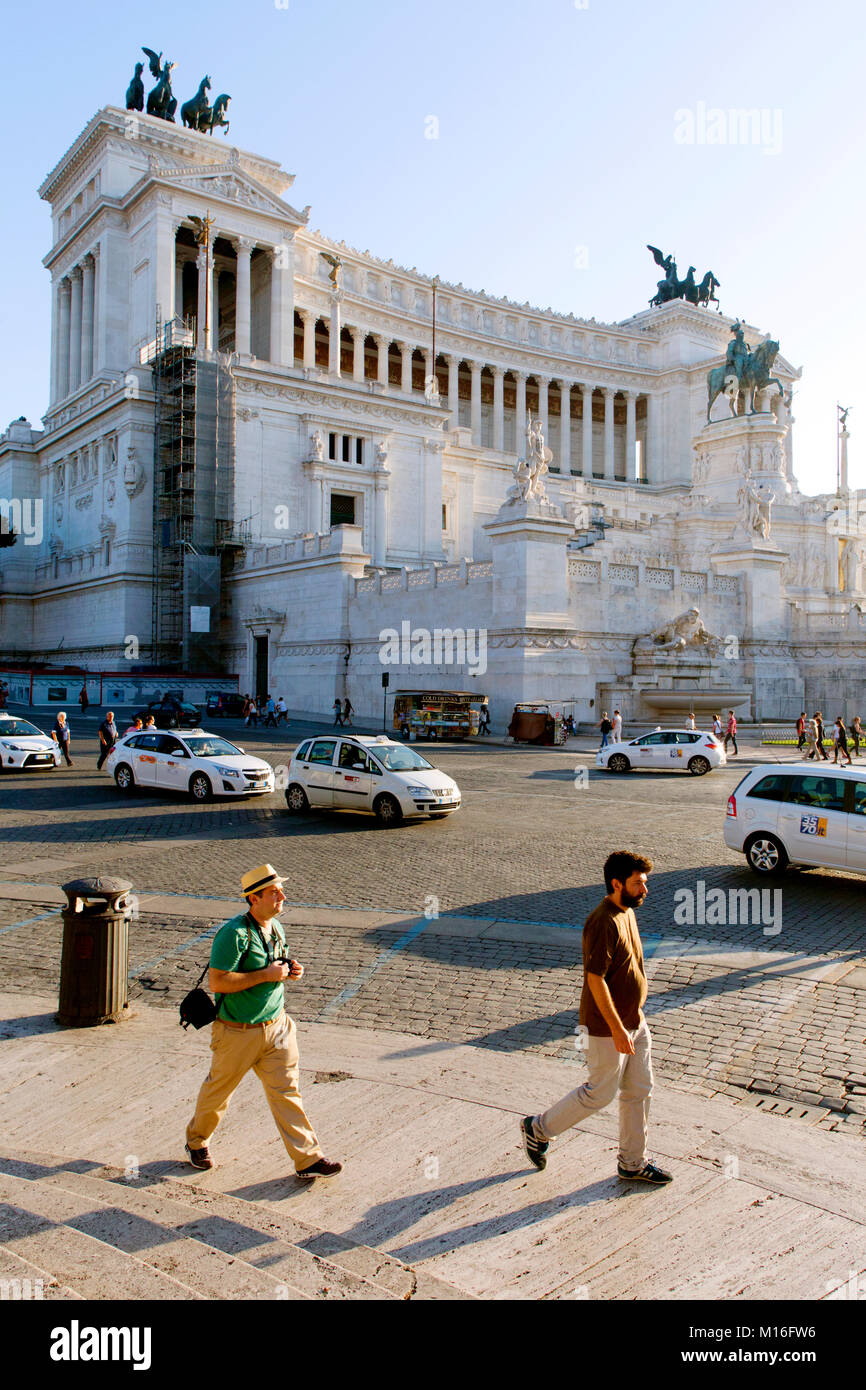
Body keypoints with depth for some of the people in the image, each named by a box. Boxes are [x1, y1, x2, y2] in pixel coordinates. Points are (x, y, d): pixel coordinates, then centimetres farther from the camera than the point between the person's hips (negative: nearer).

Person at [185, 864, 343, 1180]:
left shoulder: (275, 927, 4)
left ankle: (308, 1158, 11)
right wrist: (266, 975, -25)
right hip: (238, 1032, -6)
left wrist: (291, 971, -3)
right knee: (218, 1091, 15)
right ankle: (196, 1141, 40)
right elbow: (217, 981, -25)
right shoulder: (234, 933, -22)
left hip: (276, 1024, 6)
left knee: (286, 1091, 6)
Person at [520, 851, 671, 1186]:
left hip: (634, 1021, 9)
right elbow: (595, 979, -26)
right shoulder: (603, 923, -26)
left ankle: (633, 1162, 30)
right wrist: (617, 1029, -23)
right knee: (600, 1093, 6)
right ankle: (538, 1128, 24)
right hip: (607, 1027, -9)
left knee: (639, 1091, 15)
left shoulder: (626, 913, 5)